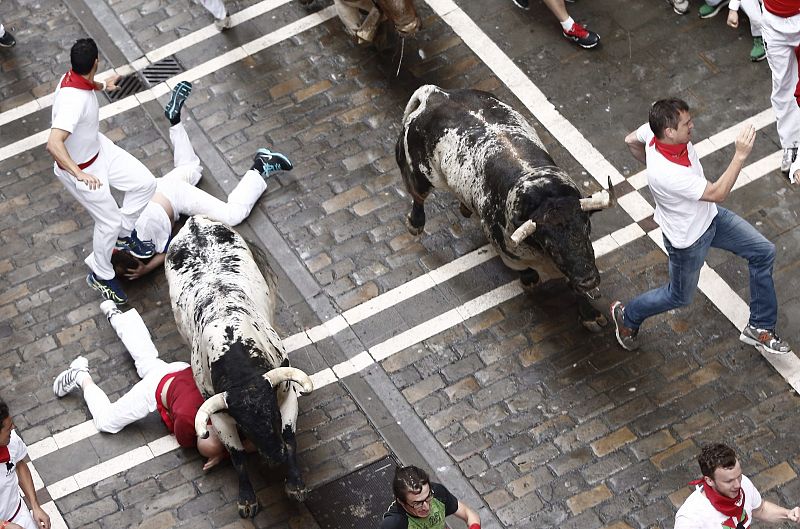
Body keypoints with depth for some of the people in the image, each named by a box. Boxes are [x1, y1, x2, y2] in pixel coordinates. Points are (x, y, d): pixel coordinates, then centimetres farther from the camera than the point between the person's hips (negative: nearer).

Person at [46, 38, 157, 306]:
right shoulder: (73, 102, -41)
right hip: (80, 168, -8)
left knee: (145, 183, 6)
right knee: (109, 222, 6)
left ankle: (124, 234, 31)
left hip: (99, 149, 8)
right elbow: (53, 144, -51)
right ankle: (100, 275, 32)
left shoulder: (73, 78, -12)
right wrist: (79, 174, -53)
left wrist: (102, 85, 37)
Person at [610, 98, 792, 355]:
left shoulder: (655, 130, -20)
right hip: (688, 238, -8)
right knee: (680, 296, 17)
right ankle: (627, 315, 45)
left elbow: (631, 140, 4)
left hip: (710, 216, 8)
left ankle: (759, 327, 20)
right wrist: (740, 155, -43)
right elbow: (717, 193, -37)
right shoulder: (667, 174, -44)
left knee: (763, 252, 6)